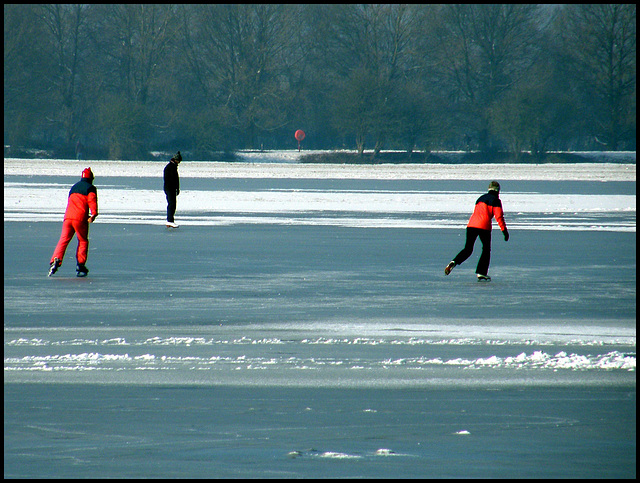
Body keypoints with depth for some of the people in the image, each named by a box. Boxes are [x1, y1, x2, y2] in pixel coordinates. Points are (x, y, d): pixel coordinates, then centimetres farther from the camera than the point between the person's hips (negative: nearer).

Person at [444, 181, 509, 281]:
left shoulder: (481, 198, 24)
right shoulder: (495, 200, 3)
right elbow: (499, 216, -6)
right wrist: (504, 230, -5)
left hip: (471, 224, 5)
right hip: (484, 227, -5)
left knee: (468, 249, 10)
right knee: (486, 249, 11)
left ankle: (454, 262, -16)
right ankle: (481, 273, 6)